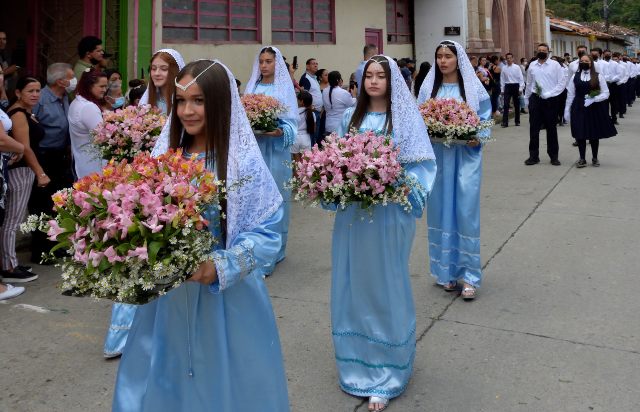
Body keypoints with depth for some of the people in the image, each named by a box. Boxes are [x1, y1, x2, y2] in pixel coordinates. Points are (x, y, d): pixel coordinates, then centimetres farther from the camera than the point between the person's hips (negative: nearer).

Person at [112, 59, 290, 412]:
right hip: (167, 295, 5)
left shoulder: (243, 161, -13)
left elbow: (267, 234, -13)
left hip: (228, 298, -4)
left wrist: (221, 267, -25)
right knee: (164, 383, 19)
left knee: (222, 383, 12)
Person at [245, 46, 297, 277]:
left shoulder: (285, 88, 1)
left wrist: (281, 132, -24)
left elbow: (292, 122, -5)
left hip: (275, 150, -4)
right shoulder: (252, 87, 13)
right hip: (253, 148, 4)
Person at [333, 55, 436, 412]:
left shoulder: (405, 117, -2)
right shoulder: (352, 117, 12)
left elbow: (423, 165, -6)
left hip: (388, 213, -4)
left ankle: (386, 373, 14)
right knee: (354, 287, 10)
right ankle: (357, 362, 25)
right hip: (352, 212, 4)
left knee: (384, 288, 2)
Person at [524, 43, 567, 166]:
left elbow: (562, 83, -6)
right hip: (535, 99, 2)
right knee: (534, 128, 4)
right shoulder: (532, 65, 5)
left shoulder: (555, 65, -4)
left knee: (551, 129, 7)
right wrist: (526, 99, 15)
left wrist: (549, 94, -13)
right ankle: (533, 156, 13)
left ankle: (554, 156, 17)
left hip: (550, 100, -2)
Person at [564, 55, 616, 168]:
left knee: (594, 134, 9)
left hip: (595, 109, -1)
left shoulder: (599, 76, -2)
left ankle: (595, 158, 26)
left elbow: (606, 93, -3)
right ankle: (582, 159, 15)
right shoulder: (575, 77, 3)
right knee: (580, 134, 1)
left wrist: (593, 99, -17)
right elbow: (570, 94, 6)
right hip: (579, 108, 1)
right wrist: (567, 110, 4)